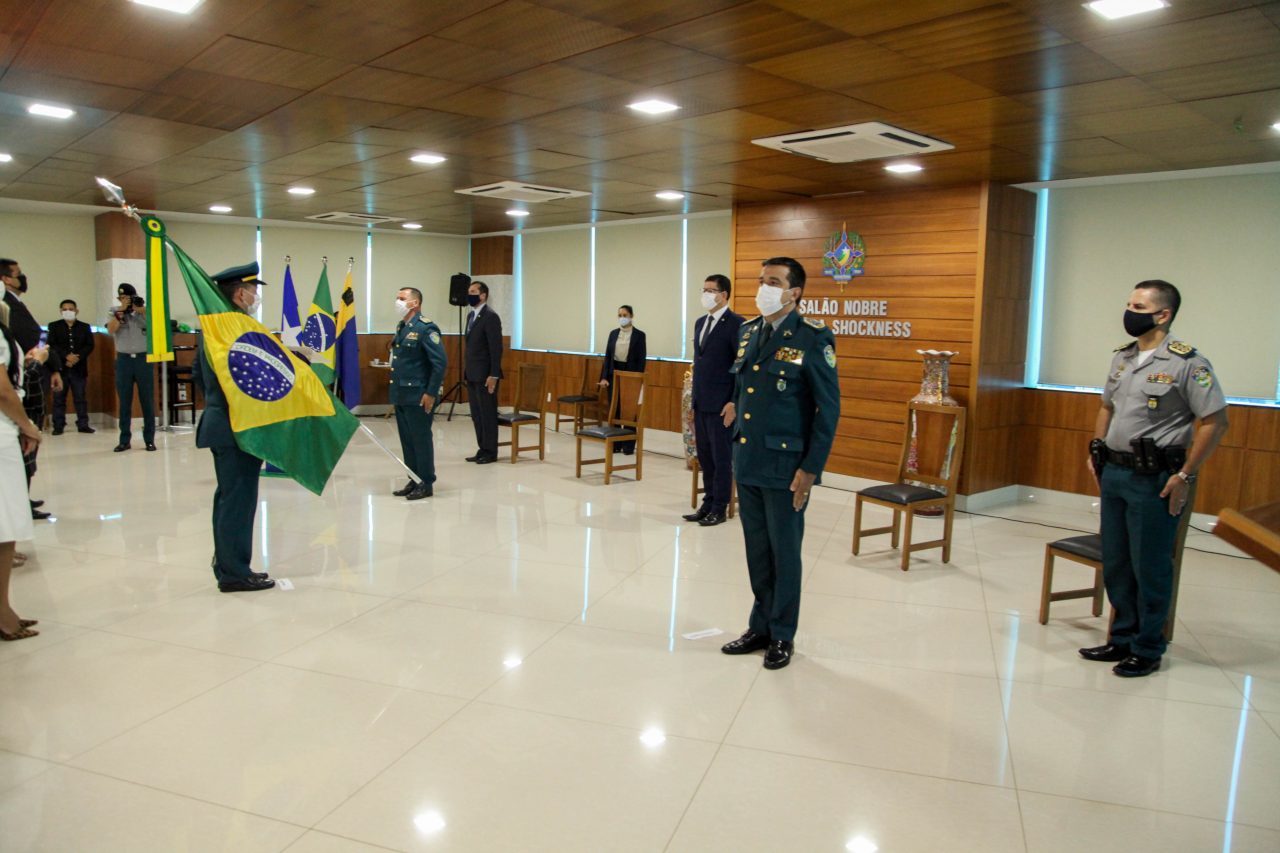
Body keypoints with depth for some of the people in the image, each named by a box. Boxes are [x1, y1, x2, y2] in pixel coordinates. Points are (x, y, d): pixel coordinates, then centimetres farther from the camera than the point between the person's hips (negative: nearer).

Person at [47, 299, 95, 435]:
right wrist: (66, 356, -17)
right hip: (60, 367, -1)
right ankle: (58, 426, 5)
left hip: (79, 367, 1)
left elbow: (89, 345, 1)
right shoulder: (54, 326, 7)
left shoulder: (85, 327, 10)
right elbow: (52, 345, -4)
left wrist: (77, 357, -14)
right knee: (59, 398, 1)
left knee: (80, 397, 3)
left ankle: (83, 424, 7)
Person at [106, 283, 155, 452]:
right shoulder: (115, 312, 6)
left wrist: (142, 310, -15)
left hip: (144, 358, -1)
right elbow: (111, 329, -9)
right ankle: (125, 440, 10)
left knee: (147, 401, 2)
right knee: (124, 402, 5)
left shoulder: (146, 311, 5)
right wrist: (121, 310, -14)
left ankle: (149, 439, 8)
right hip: (124, 359, 1)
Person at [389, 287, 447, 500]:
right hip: (401, 395, 8)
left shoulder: (425, 328, -13)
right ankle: (414, 480, 24)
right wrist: (395, 390, 16)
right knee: (407, 440, 13)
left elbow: (441, 362, -18)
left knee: (421, 440, 0)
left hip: (418, 396, -8)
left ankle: (426, 484, 10)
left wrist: (431, 393, -18)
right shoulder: (401, 327, 13)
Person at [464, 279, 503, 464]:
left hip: (485, 375, -9)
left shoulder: (491, 316, -12)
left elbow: (496, 347, -17)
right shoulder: (471, 315, 15)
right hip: (472, 374, 9)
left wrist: (493, 375, -20)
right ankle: (482, 450, 19)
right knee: (476, 414, 11)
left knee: (488, 414, -1)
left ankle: (490, 452, 7)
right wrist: (466, 370, 16)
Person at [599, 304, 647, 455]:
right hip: (614, 373, 4)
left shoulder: (639, 335, -4)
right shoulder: (613, 333, 8)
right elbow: (607, 356, 6)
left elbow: (641, 359, -6)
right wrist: (604, 377, -2)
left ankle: (628, 445, 9)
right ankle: (615, 443, 15)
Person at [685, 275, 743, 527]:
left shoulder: (736, 324, -10)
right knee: (704, 457, 12)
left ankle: (719, 509, 12)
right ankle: (708, 504, 22)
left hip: (722, 404, -7)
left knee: (722, 457, 2)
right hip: (701, 403, 8)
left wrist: (734, 402, -18)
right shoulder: (700, 323, 15)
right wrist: (694, 399, 17)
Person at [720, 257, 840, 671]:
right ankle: (760, 626, 31)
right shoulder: (747, 332, 9)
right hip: (746, 462, 6)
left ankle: (782, 636, 24)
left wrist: (810, 468, -14)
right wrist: (737, 448, 13)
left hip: (785, 466, -6)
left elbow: (829, 408, -11)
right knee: (757, 551, 15)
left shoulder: (813, 338, -11)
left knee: (784, 552, 7)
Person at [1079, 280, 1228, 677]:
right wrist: (1096, 452, 11)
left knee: (1150, 567, 4)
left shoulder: (1187, 363, -12)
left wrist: (1185, 476, -14)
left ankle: (1148, 649, 19)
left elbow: (1215, 421, -13)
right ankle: (1122, 639, 29)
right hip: (1113, 473, 7)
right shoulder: (1122, 358, 10)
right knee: (1115, 563, 15)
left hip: (1153, 480, -7)